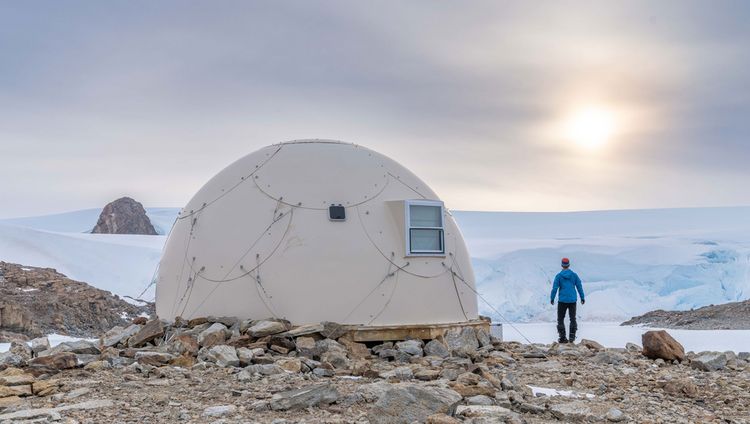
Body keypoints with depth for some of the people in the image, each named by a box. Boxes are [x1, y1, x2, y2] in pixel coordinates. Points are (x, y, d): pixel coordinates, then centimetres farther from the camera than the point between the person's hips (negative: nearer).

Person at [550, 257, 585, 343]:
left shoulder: (559, 276, -6)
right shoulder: (574, 275, 1)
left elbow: (554, 288, -6)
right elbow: (579, 287, 4)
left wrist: (552, 298, 4)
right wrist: (582, 298, 14)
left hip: (562, 300, -2)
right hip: (573, 300, 2)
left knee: (560, 319, 9)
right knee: (573, 318, 14)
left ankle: (562, 338, 3)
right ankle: (572, 337, 7)